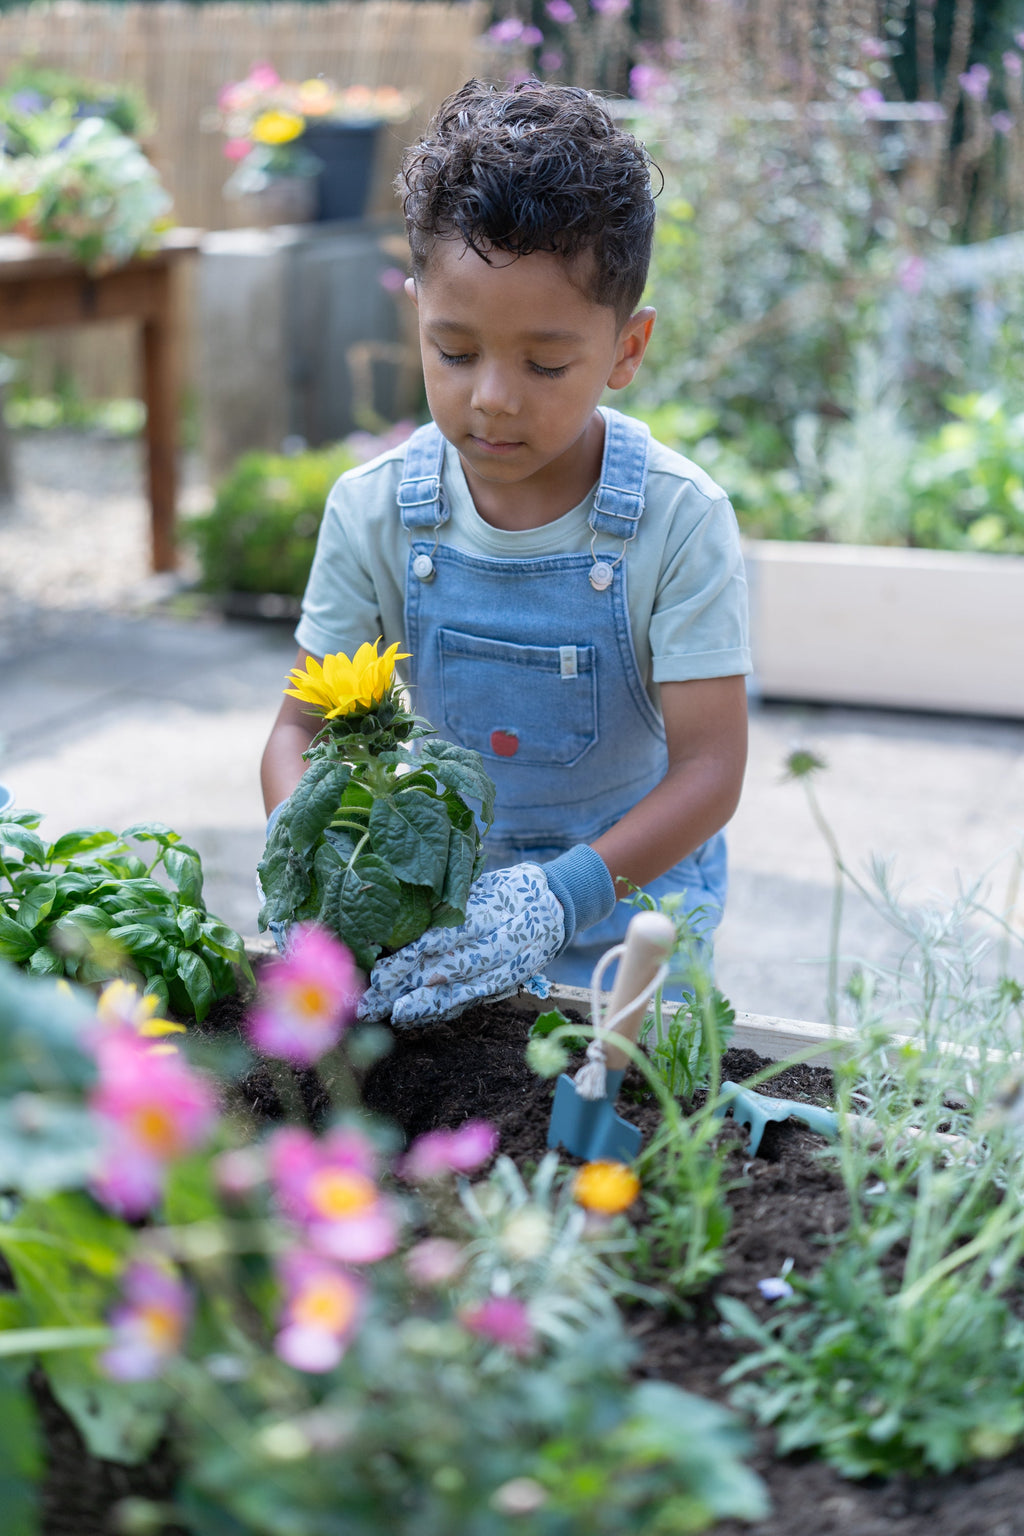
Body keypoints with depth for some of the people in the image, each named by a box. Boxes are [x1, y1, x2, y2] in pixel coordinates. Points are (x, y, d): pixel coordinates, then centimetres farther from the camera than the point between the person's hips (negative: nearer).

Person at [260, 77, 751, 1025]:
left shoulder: (679, 519, -19)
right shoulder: (374, 512, -11)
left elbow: (709, 767, -20)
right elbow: (302, 728, -4)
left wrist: (555, 900, -34)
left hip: (631, 902, -2)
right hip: (440, 895, 2)